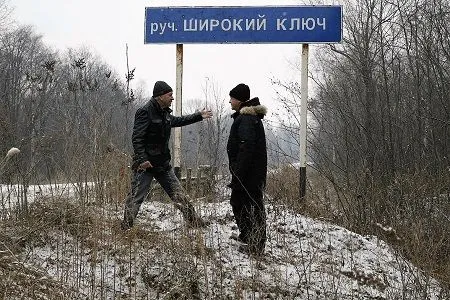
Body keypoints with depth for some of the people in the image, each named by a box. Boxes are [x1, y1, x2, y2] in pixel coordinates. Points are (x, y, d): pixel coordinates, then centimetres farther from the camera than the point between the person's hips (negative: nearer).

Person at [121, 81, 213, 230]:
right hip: (146, 164, -8)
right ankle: (126, 228, 2)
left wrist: (199, 116, 37)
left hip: (163, 163, 9)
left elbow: (177, 121, 34)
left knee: (179, 194, 12)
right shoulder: (145, 112, -15)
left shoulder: (164, 113, 12)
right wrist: (142, 159, -28)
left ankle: (195, 222, 18)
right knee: (136, 197, -5)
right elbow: (137, 138, -20)